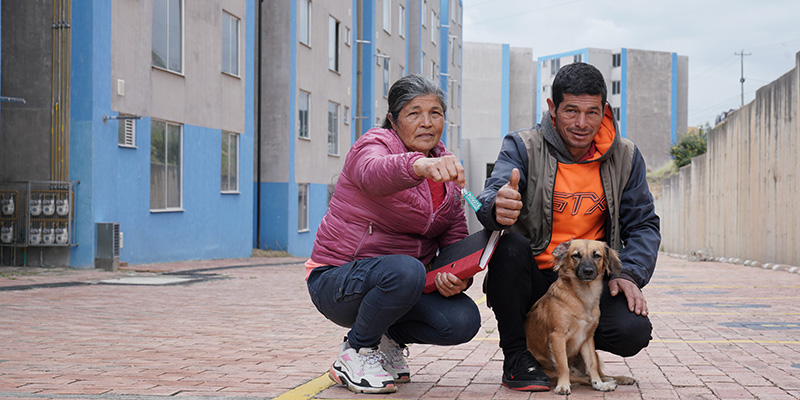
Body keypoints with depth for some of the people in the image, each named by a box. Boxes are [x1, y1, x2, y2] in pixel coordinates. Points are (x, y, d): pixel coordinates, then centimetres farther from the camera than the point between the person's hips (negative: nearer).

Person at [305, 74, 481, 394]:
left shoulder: (445, 168, 7)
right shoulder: (375, 143, -13)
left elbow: (456, 236, 7)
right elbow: (373, 174, -40)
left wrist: (456, 275, -16)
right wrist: (419, 166, -62)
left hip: (406, 283, 6)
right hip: (338, 280, -6)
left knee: (464, 320, -18)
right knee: (405, 270, -36)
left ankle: (390, 339, 12)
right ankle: (355, 351, -9)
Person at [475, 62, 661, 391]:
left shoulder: (625, 157, 3)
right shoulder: (524, 147, -7)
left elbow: (643, 224, 9)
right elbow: (491, 199, -24)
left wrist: (630, 274, -9)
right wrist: (498, 208, -50)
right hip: (532, 278, -2)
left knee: (632, 332, -24)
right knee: (510, 245, -34)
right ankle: (515, 357, -12)